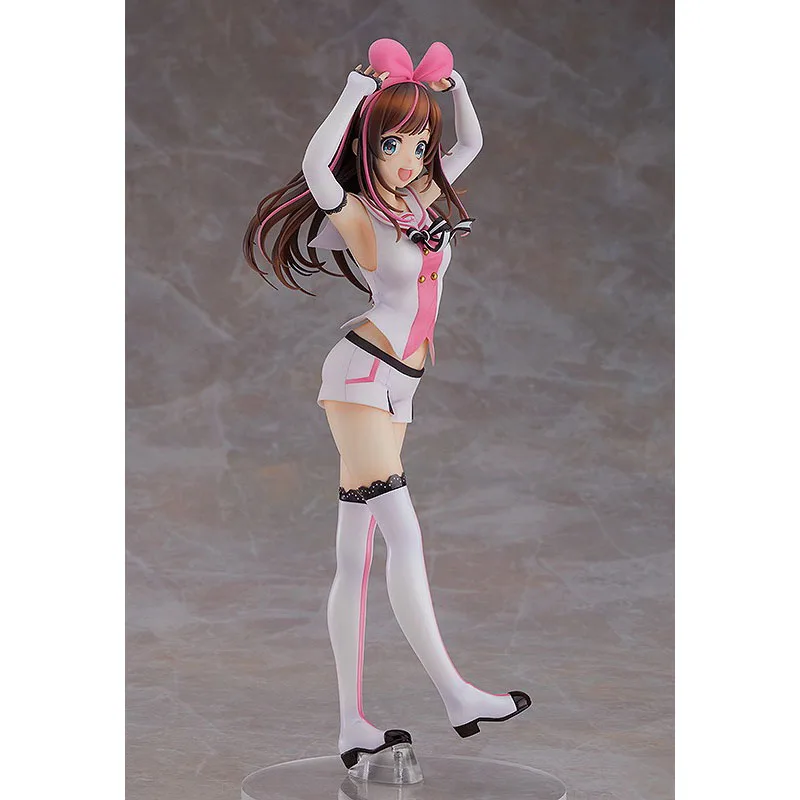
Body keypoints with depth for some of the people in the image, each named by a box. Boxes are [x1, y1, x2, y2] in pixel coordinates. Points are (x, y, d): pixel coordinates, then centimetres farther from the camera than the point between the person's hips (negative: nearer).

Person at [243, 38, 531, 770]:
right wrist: (359, 90, -20)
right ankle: (457, 697, -13)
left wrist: (449, 83, 11)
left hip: (397, 386, 7)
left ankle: (353, 726, 3)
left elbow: (470, 143, 26)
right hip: (362, 372, -7)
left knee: (357, 556, 4)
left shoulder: (423, 197, 11)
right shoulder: (356, 213, -8)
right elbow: (316, 164, -29)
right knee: (402, 534, -14)